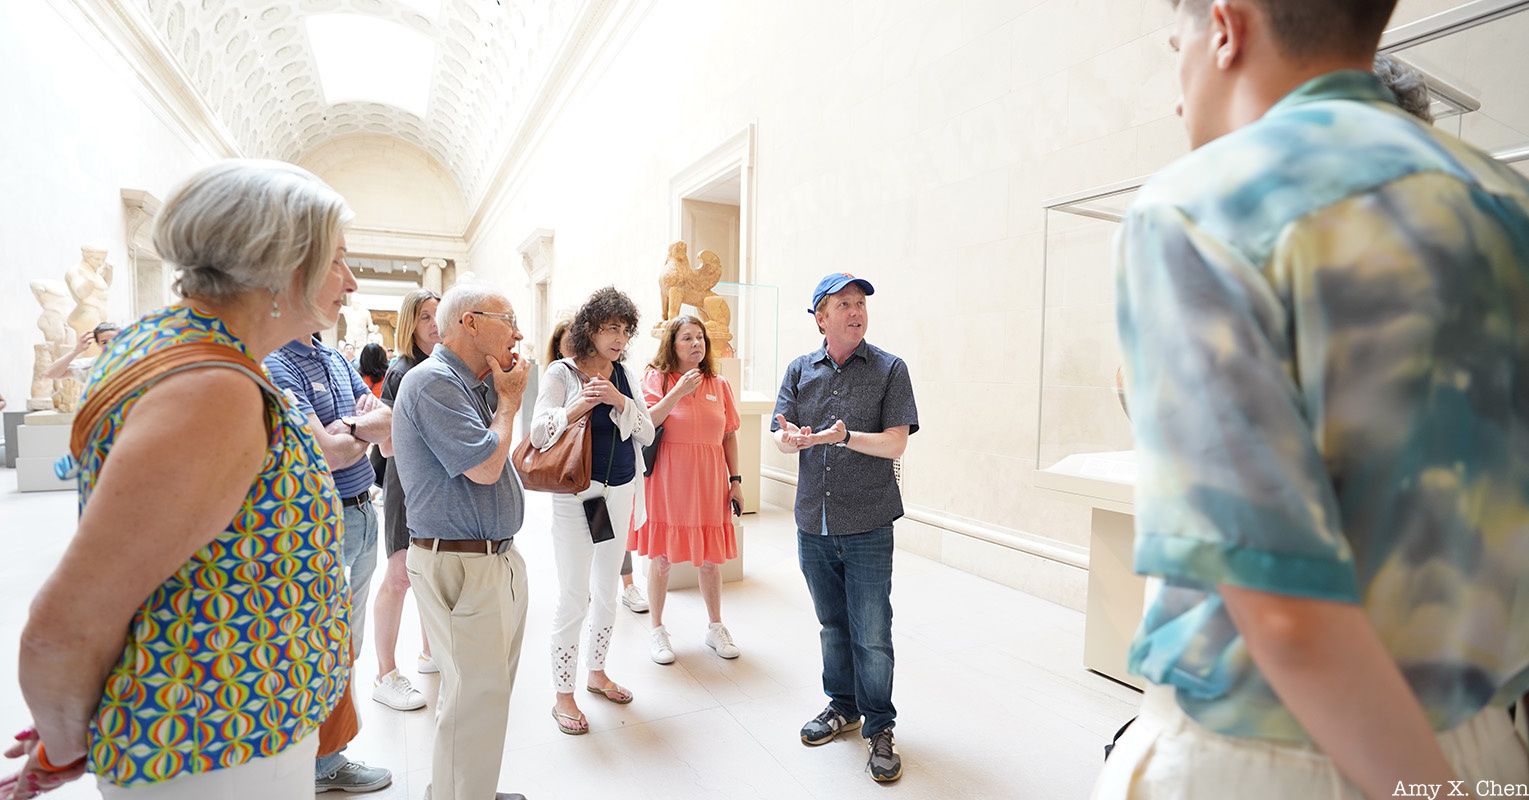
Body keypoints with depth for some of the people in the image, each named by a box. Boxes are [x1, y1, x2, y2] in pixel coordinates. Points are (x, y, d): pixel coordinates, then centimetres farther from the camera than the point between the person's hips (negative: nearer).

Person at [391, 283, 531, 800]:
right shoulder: (433, 380, -17)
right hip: (460, 565, -10)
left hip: (498, 558, 10)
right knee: (477, 698, -1)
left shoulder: (473, 384, 12)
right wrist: (508, 400, -9)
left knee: (491, 689, 21)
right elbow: (485, 466, -22)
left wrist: (501, 396, 9)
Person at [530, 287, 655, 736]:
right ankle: (563, 695, 16)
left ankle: (597, 672, 36)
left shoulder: (625, 377, 5)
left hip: (620, 492, 5)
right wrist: (578, 406, -29)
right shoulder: (562, 373, -8)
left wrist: (620, 402, -16)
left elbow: (647, 435, 0)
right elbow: (538, 433, -15)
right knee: (574, 597, -1)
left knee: (607, 591, 17)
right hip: (576, 494, -5)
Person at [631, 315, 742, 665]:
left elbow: (730, 436, 9)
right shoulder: (656, 378, -3)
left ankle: (716, 628, 28)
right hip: (666, 480, -3)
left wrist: (736, 480, 5)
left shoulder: (719, 384, 7)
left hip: (708, 481, 3)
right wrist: (678, 392, -21)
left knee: (710, 558, 10)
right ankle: (657, 630, 24)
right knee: (660, 557, 6)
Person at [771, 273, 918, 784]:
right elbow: (781, 436, -1)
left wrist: (844, 437, -27)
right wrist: (790, 438, -25)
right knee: (833, 625, 19)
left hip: (866, 528, -3)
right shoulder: (800, 371, 5)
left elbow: (896, 443, -12)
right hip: (813, 524, 4)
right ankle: (842, 707, 39)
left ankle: (879, 729, 23)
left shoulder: (889, 369, -5)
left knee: (872, 635, 2)